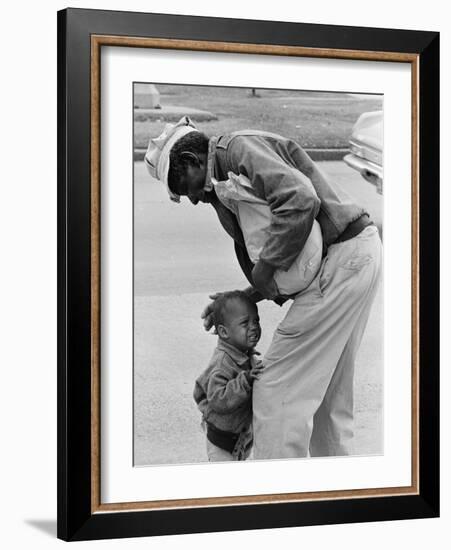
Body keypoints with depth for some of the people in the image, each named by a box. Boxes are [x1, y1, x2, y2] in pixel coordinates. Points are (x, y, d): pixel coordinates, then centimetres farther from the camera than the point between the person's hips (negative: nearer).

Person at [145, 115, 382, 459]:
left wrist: (264, 270, -18)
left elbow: (301, 200, -27)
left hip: (342, 257, -11)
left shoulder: (241, 147, -9)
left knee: (277, 392, -8)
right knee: (329, 395, 18)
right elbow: (290, 265, 19)